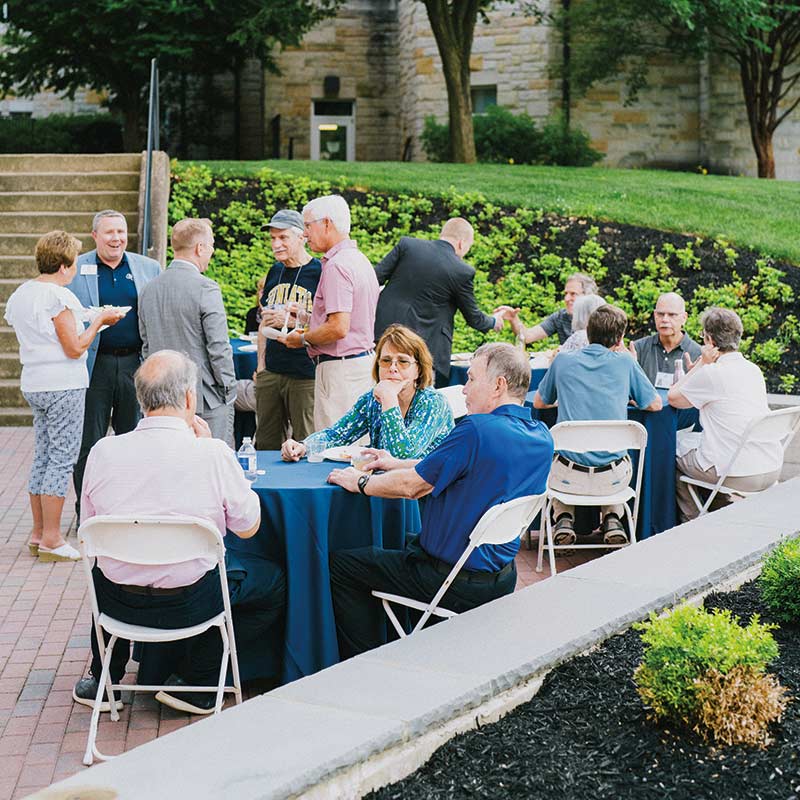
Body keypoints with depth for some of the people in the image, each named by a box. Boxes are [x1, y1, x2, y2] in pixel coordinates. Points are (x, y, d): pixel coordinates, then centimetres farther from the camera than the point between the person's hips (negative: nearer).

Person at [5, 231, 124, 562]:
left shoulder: (19, 295, 12)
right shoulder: (59, 297, -15)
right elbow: (75, 348, -16)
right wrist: (98, 321, -3)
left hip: (34, 384, 9)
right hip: (63, 386, -9)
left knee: (43, 457, 14)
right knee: (62, 459, -4)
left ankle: (38, 533, 19)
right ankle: (51, 540, -2)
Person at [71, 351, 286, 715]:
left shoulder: (102, 451, -8)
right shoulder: (214, 453, -17)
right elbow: (247, 527, -2)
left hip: (116, 602, 4)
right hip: (188, 603, -4)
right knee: (273, 580, 20)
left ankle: (103, 679, 37)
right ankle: (194, 684, 14)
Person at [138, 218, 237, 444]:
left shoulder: (149, 289, 8)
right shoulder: (205, 288, -14)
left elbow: (147, 346, 15)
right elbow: (219, 348, -14)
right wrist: (229, 390, -5)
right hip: (207, 400, -7)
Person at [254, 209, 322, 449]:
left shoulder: (319, 272, -6)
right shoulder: (275, 272, 16)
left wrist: (293, 321, -16)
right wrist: (261, 365, 14)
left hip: (306, 375, -6)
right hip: (271, 373, 7)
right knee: (266, 445, 10)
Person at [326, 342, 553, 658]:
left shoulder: (478, 430, -25)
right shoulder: (542, 437, 1)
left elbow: (413, 486, -17)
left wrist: (359, 482, 1)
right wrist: (397, 464, 17)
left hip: (458, 585, -9)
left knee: (341, 564, 6)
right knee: (410, 542, 36)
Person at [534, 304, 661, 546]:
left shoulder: (563, 360, 1)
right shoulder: (624, 362, -1)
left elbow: (539, 402, 16)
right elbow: (655, 404, 10)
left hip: (569, 477, 0)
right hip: (612, 479, 0)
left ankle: (564, 519, 19)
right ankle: (612, 519, 19)